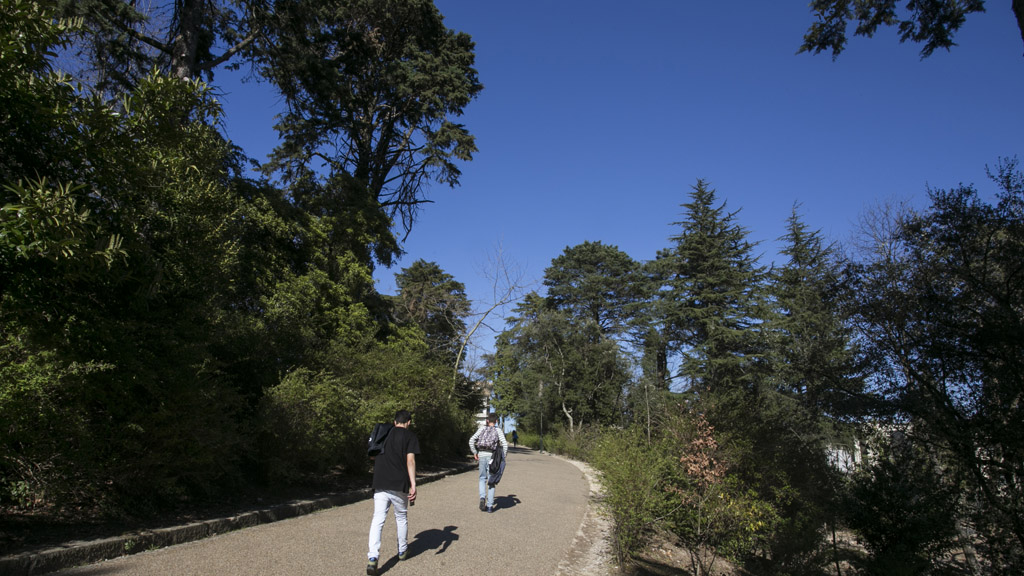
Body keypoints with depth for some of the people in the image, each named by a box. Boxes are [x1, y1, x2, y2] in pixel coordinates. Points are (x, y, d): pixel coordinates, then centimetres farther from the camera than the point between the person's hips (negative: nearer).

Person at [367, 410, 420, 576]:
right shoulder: (410, 435, 1)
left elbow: (373, 456, 22)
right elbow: (410, 460, -11)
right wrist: (413, 485, -15)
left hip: (379, 484, 3)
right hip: (399, 484, -3)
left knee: (378, 520, -1)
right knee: (401, 518, 15)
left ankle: (372, 557, -14)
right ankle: (402, 551, 29)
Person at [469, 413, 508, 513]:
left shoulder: (482, 428, 7)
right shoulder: (498, 431, 3)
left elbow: (471, 440, -1)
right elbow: (505, 444, -8)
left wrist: (475, 453, 8)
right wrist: (503, 457, 2)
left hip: (481, 455, 1)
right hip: (492, 456, -1)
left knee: (482, 479, 18)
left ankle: (482, 498, -6)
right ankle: (489, 506, 9)